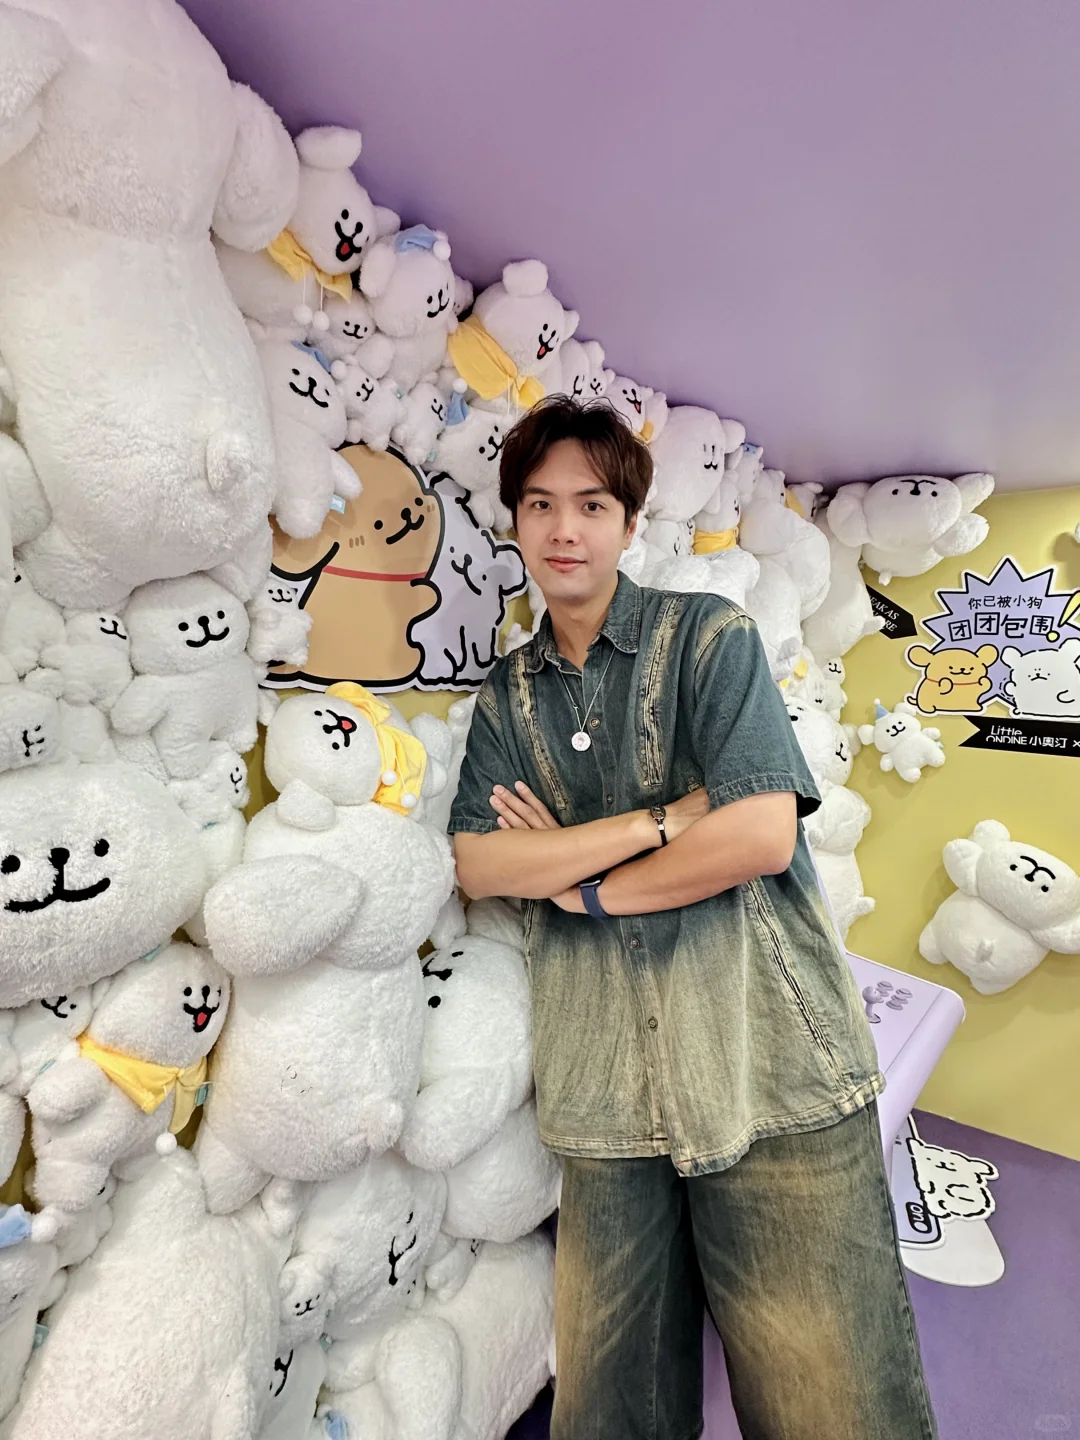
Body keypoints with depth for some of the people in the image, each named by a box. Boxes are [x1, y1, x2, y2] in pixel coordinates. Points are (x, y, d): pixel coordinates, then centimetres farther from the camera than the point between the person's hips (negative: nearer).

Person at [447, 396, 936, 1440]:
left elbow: (761, 836, -13)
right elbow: (477, 863, -3)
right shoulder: (506, 694, 10)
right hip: (608, 1096, 4)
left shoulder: (710, 637, -1)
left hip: (773, 1069, -3)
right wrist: (657, 820, -12)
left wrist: (579, 881, -5)